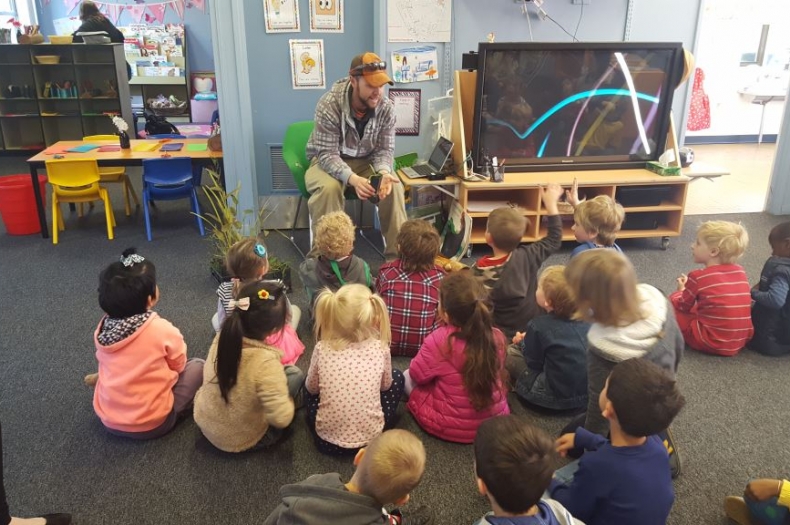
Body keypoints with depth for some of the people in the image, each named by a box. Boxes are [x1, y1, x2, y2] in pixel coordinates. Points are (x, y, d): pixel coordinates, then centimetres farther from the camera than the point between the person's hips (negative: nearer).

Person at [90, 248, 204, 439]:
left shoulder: (102, 329, -8)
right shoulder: (163, 330, -22)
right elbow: (178, 365, -3)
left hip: (108, 419, 6)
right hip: (151, 425, -6)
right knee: (197, 365, 7)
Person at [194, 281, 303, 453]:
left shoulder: (222, 338, -17)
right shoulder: (266, 362, -35)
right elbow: (282, 418, -33)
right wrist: (286, 398, -11)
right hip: (240, 441, -6)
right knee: (295, 374, 2)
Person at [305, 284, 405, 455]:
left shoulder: (322, 349, -10)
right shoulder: (380, 348, -10)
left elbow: (312, 388, 7)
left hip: (327, 438, 1)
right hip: (371, 437, 0)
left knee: (308, 383, 25)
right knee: (397, 377, 19)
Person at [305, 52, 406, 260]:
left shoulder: (386, 108, -14)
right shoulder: (329, 104, -26)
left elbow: (384, 149, -8)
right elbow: (327, 154, -27)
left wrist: (383, 172, -32)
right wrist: (352, 179, -45)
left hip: (366, 161, 3)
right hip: (328, 160, -3)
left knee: (393, 185, -24)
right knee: (328, 188, -35)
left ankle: (397, 251, -11)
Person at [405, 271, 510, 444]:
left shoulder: (439, 341, -27)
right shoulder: (497, 336, -13)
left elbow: (418, 374, -10)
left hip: (450, 427, -4)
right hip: (496, 419, 4)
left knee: (407, 376, 16)